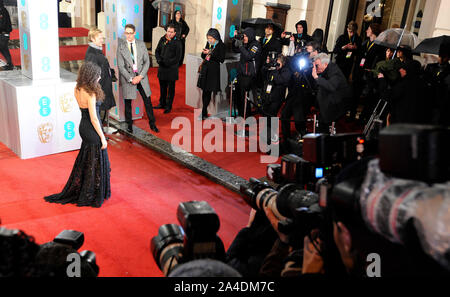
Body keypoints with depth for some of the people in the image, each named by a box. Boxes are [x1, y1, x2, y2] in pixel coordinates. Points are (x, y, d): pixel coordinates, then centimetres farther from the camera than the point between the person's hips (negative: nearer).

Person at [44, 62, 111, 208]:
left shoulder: (77, 89, 2)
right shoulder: (90, 94, -23)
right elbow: (94, 119, -20)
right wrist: (102, 137, -14)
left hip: (83, 126, 8)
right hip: (92, 130, -8)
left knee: (85, 160, 23)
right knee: (95, 163, 6)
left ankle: (76, 190, 37)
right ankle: (92, 196, 20)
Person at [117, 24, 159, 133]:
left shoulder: (141, 44, 4)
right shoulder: (120, 46, -4)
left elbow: (147, 62, 3)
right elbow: (120, 66, -6)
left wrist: (140, 76, -9)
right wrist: (130, 78, -13)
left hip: (141, 77, 2)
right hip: (127, 77, -2)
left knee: (147, 101, 5)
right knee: (128, 103, 6)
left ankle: (152, 124, 18)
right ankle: (129, 125, 21)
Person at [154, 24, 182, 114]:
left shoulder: (177, 43, -8)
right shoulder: (162, 40, 6)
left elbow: (177, 58, -12)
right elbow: (157, 51, 12)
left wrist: (167, 62, -18)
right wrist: (159, 60, -7)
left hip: (171, 69, -5)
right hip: (162, 68, 5)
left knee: (171, 88, 6)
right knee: (162, 87, 15)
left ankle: (168, 106, 15)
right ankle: (162, 104, 29)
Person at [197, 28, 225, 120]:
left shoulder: (221, 46, -5)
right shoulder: (208, 44, 11)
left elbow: (221, 59, -11)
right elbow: (203, 57, 18)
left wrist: (211, 53, -17)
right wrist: (204, 53, -5)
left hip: (213, 71, -5)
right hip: (205, 70, 5)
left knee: (208, 91, -4)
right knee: (204, 91, 4)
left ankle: (204, 113, 4)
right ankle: (204, 112, 12)